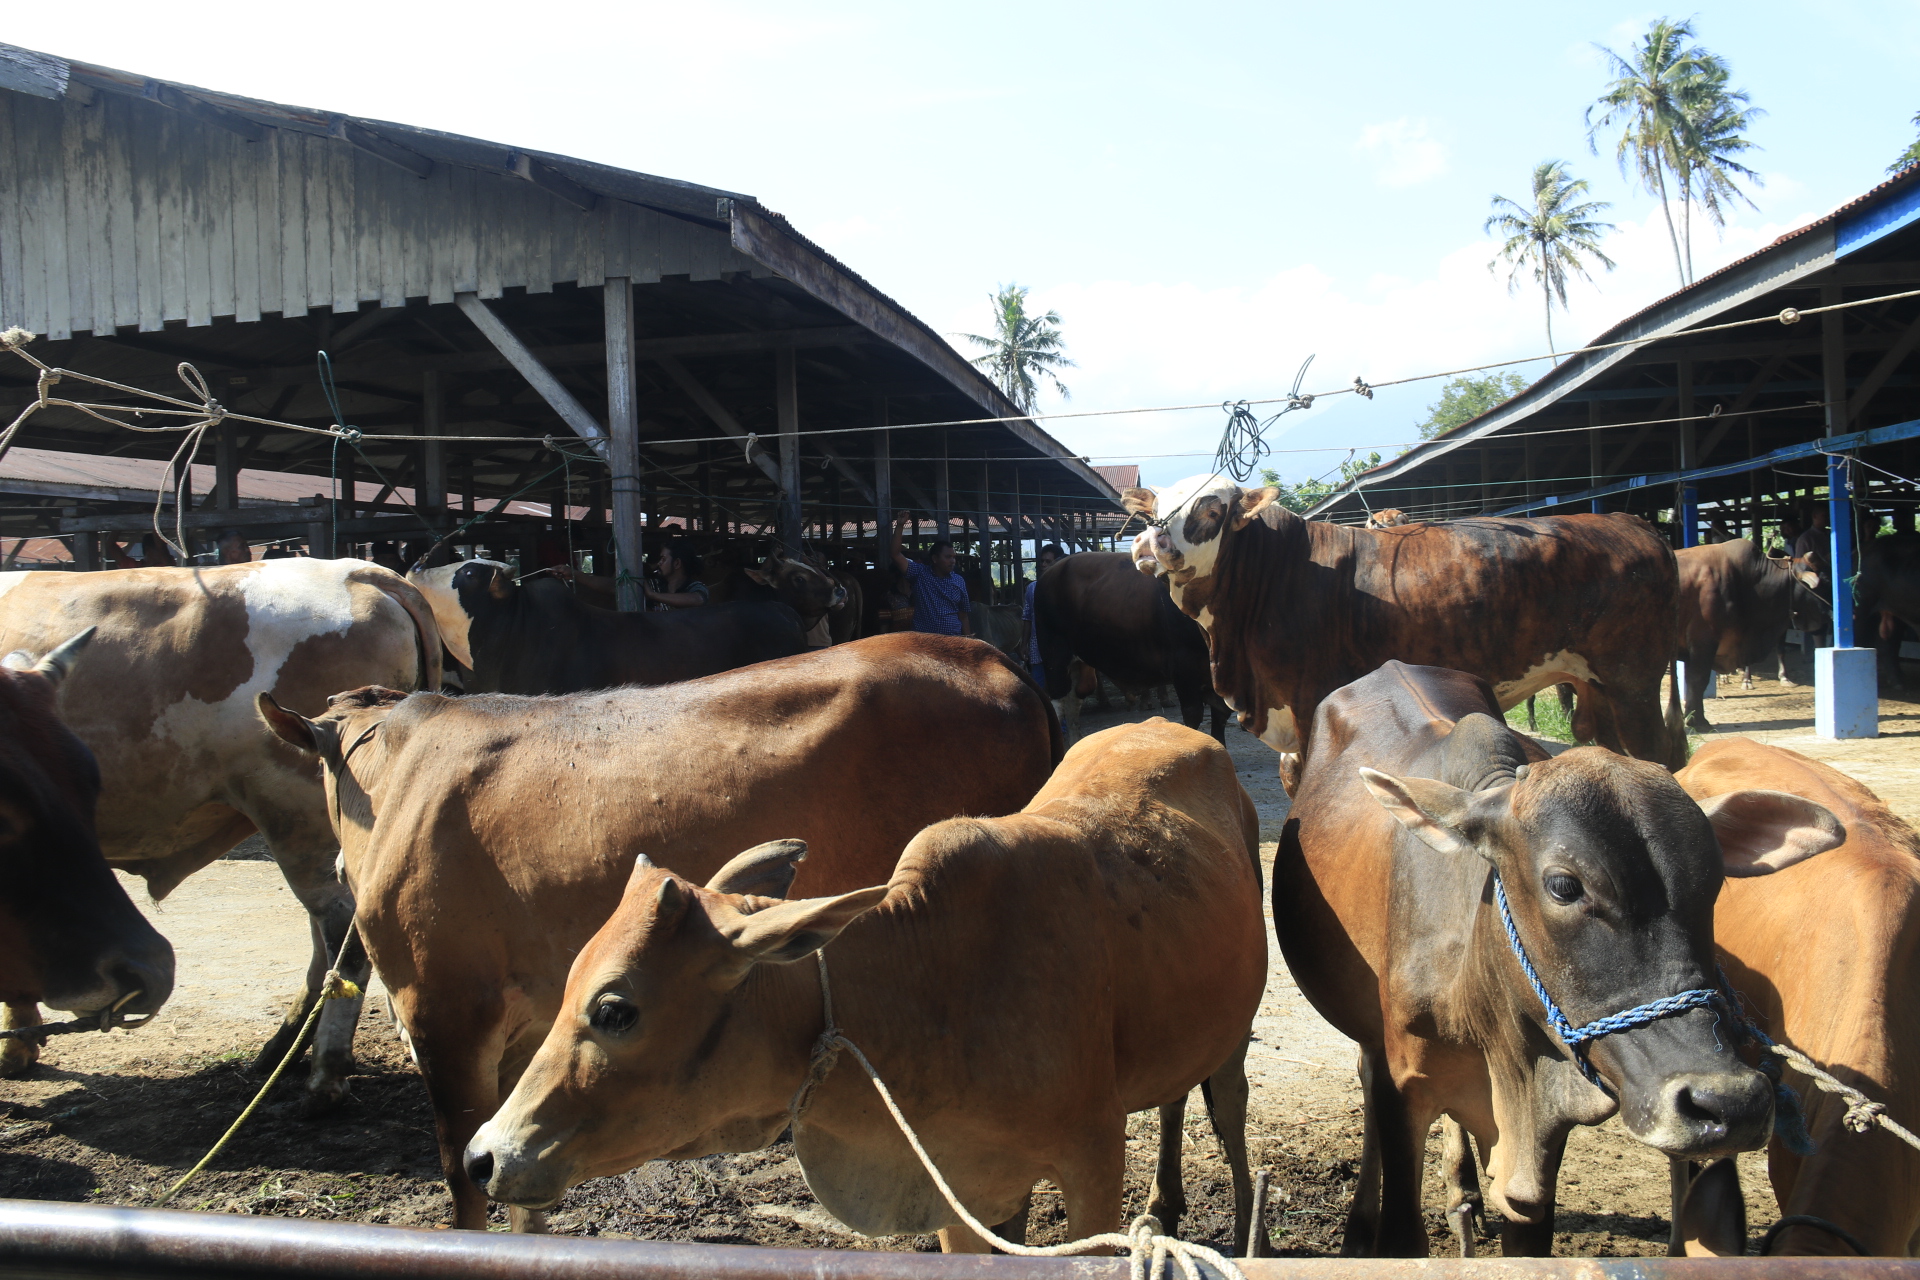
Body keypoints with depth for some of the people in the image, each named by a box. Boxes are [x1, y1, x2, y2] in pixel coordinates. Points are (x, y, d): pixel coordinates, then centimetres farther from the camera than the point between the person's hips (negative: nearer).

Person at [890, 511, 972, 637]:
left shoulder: (959, 581, 8)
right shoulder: (920, 573, 2)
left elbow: (963, 615, 12)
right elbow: (896, 554, -5)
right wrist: (899, 526, -11)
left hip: (953, 640, 2)